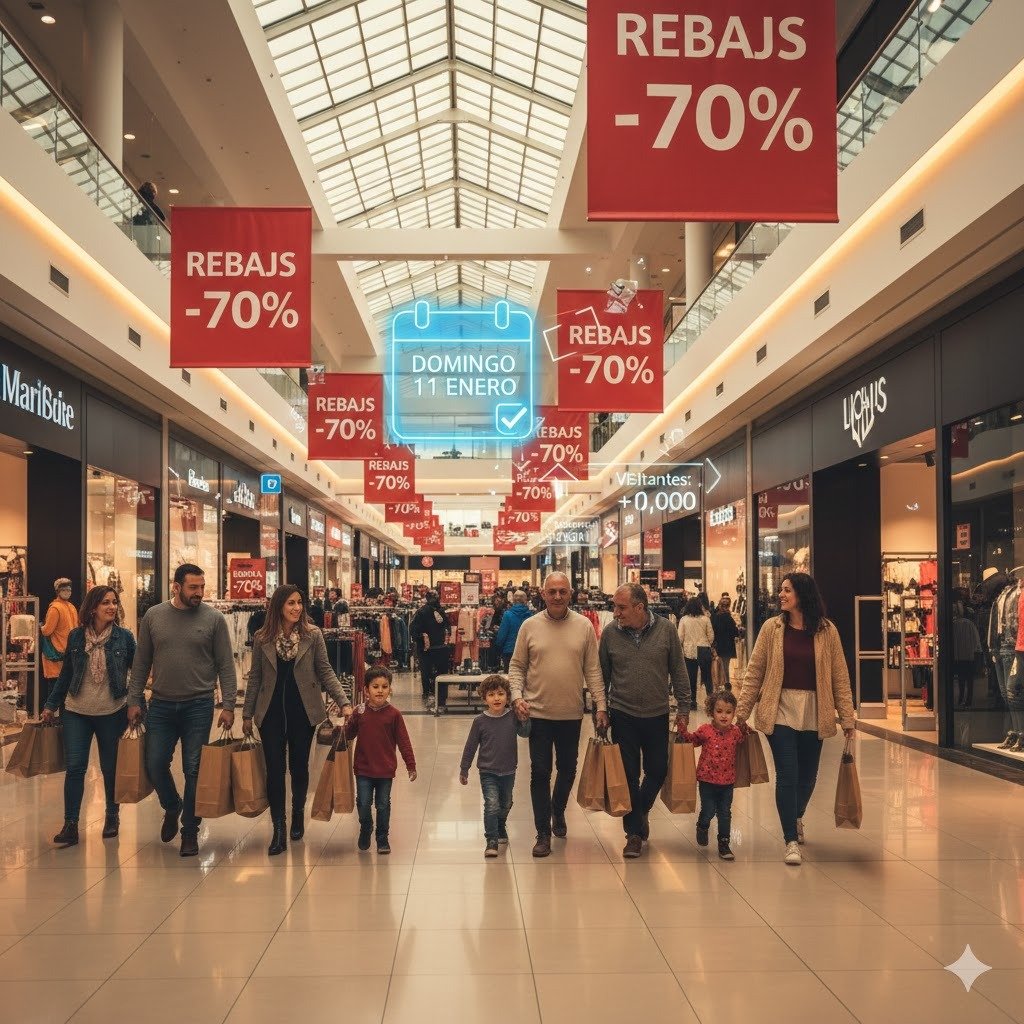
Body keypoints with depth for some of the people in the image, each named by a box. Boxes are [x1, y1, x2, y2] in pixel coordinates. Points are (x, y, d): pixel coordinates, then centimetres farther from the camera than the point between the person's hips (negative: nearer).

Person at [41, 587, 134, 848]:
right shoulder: (76, 636, -2)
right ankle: (70, 825, 4)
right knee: (74, 768, -4)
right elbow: (65, 674, 8)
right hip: (76, 712, 1)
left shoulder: (125, 637, -7)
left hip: (112, 713, -1)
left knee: (110, 768, 10)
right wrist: (51, 705, 11)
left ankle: (112, 816, 30)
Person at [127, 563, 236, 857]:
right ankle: (172, 807, 34)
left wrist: (228, 705, -8)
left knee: (193, 770, 2)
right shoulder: (153, 616, 3)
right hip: (161, 705, 2)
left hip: (198, 706, -2)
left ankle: (190, 832, 16)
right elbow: (141, 662, 8)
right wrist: (134, 700, 4)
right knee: (155, 764, 5)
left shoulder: (214, 619, -3)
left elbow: (225, 665, -2)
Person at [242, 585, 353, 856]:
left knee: (299, 767, 12)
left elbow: (325, 672, -2)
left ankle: (298, 815, 34)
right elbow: (255, 678, 6)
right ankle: (279, 832, 2)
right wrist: (247, 714, 8)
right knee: (274, 770, -2)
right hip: (271, 712, 0)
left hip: (302, 711, 0)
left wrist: (344, 702, -11)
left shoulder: (312, 635, -3)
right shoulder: (262, 639, -1)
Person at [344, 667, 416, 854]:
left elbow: (403, 741, -3)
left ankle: (383, 838, 24)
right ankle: (365, 829, 32)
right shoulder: (360, 712, -2)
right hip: (363, 769, 1)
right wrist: (346, 723, -14)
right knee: (363, 803, 4)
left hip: (386, 770, -1)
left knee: (383, 805, 8)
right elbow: (348, 735, 7)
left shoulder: (394, 714, -7)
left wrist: (411, 765, -2)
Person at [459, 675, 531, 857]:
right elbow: (470, 746, 0)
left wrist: (525, 720, -35)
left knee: (505, 805, 20)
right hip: (488, 772, -2)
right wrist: (464, 770, 6)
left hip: (508, 772, 3)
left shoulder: (513, 717, -7)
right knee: (492, 806, -16)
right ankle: (492, 841, -8)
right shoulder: (480, 721, -9)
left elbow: (525, 733, -17)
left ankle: (501, 829, 47)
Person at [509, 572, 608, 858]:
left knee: (567, 769, 15)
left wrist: (601, 706, -3)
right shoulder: (530, 626, -3)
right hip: (539, 712, -1)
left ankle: (558, 812, 41)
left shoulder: (584, 626, -1)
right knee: (540, 772, 3)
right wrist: (517, 696, -12)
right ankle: (543, 832, 13)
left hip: (572, 713, 1)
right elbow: (516, 666, 3)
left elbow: (593, 670, 1)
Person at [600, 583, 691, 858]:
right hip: (623, 716, -1)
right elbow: (602, 676, 3)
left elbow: (678, 672, 0)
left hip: (657, 715, 1)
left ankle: (641, 811, 39)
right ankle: (634, 833, 16)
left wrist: (683, 710, 0)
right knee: (629, 776, 4)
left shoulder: (665, 629, -7)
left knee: (658, 771, 11)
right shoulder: (610, 633, -7)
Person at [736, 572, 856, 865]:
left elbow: (840, 676, 0)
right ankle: (791, 840, 4)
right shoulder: (772, 627, -1)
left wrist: (847, 717, -3)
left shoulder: (827, 631, -1)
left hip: (814, 712, 1)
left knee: (808, 774, 13)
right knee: (787, 774, -6)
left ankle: (796, 817, 44)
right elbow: (754, 671, 1)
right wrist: (742, 711, -1)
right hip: (780, 710, -1)